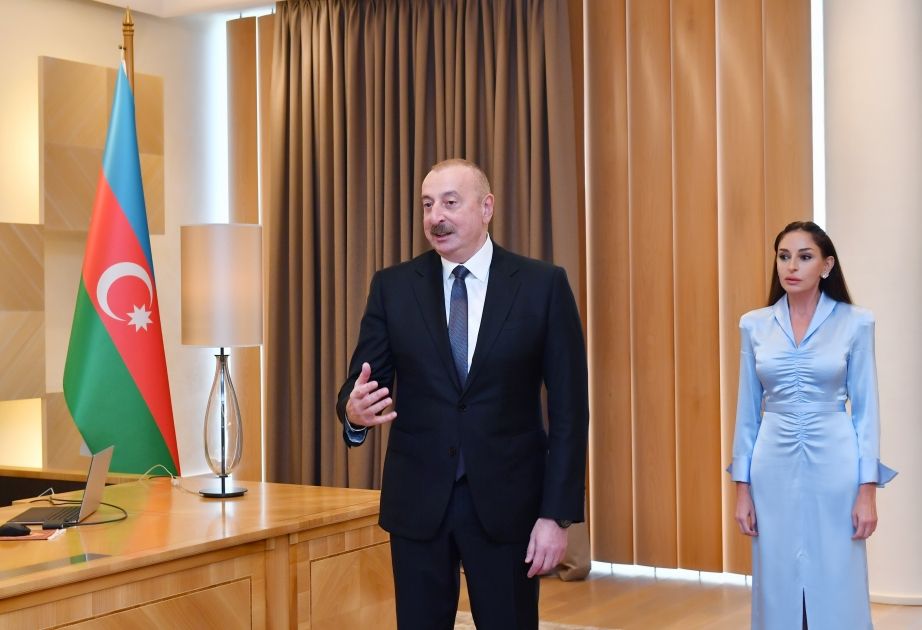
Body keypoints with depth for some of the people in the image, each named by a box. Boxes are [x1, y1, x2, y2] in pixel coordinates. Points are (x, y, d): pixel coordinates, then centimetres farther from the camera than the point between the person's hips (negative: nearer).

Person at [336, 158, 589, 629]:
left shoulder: (543, 285, -4)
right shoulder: (392, 287, 2)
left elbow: (568, 408, -5)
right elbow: (360, 382, 0)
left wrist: (558, 514, -9)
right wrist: (355, 411, -25)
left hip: (507, 500, -2)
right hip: (417, 501, 2)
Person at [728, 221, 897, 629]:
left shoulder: (855, 322, -1)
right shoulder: (754, 325, 4)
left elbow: (866, 409, -2)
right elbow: (748, 410, 7)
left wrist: (868, 490, -7)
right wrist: (742, 488, 3)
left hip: (834, 465, -2)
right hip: (775, 468, 2)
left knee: (837, 588, 2)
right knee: (779, 589, 6)